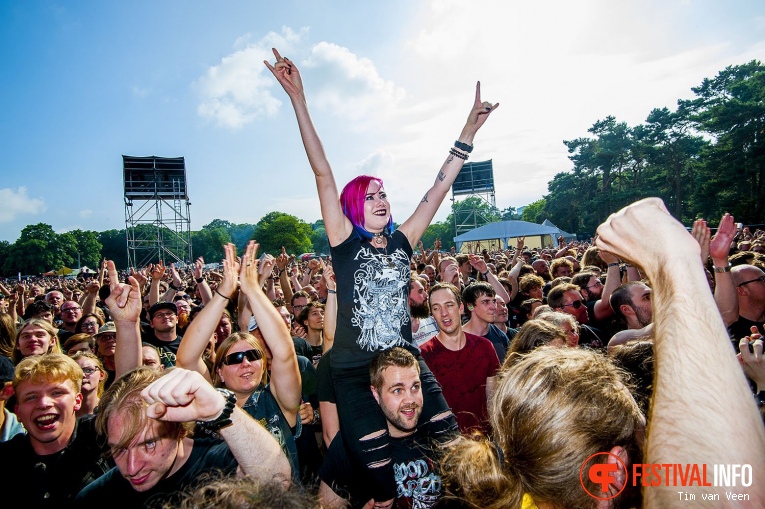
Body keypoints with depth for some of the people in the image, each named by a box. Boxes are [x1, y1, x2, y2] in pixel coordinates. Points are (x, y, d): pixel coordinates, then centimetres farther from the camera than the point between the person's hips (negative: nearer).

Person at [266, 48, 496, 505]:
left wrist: (471, 129, 10)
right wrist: (298, 97, -13)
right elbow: (323, 173, -9)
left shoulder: (402, 242, 7)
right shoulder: (345, 243, -2)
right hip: (356, 372, -3)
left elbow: (440, 186, 8)